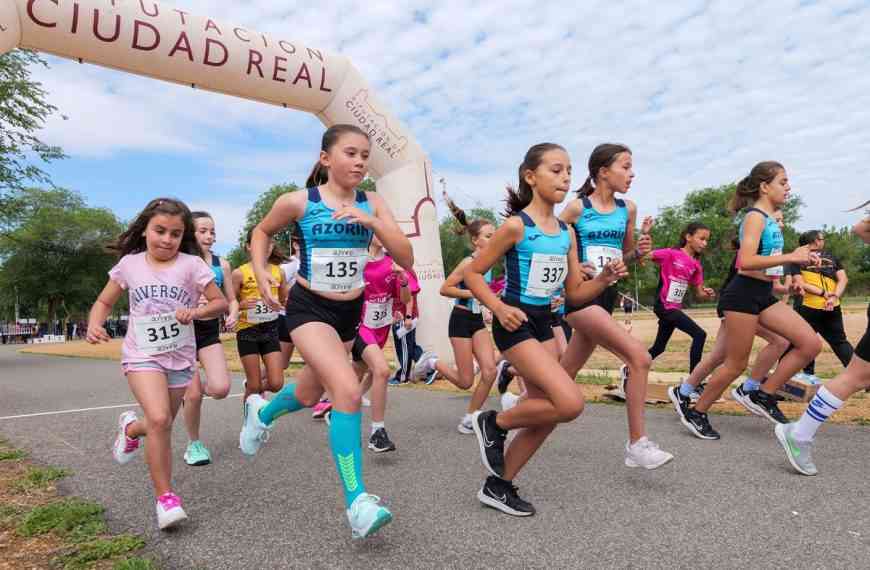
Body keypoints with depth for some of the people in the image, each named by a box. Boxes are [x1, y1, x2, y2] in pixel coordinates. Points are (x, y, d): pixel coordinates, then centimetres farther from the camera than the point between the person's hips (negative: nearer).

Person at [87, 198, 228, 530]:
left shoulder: (191, 265, -7)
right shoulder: (130, 264, 0)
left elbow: (220, 302, -4)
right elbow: (104, 302, 10)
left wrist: (196, 311, -23)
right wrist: (94, 325, -10)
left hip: (180, 358, 1)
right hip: (142, 355, -1)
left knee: (160, 426, 14)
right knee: (159, 420, -22)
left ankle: (131, 428, 52)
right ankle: (164, 496, -6)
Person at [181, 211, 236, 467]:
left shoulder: (221, 264, 3)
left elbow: (231, 299, 11)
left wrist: (233, 315, -9)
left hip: (210, 332, 3)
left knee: (221, 389, -12)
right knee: (193, 396, -2)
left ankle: (192, 389, 24)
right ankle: (194, 444, 23)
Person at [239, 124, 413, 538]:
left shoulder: (372, 204, -4)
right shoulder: (298, 202, -11)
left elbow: (406, 259, -12)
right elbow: (262, 232, 9)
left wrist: (371, 222, -24)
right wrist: (261, 272, -5)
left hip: (350, 311, 5)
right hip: (309, 309, -5)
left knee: (309, 395, 22)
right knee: (349, 391, -24)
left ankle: (262, 412, 57)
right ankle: (356, 501, -13)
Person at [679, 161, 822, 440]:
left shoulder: (770, 219, 15)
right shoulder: (755, 217, -13)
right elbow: (746, 262, -26)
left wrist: (801, 258, 11)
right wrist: (790, 257, -24)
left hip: (764, 295, 9)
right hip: (743, 295, -9)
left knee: (811, 344, 1)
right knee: (736, 364, -2)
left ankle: (762, 395, 10)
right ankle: (696, 413, 14)